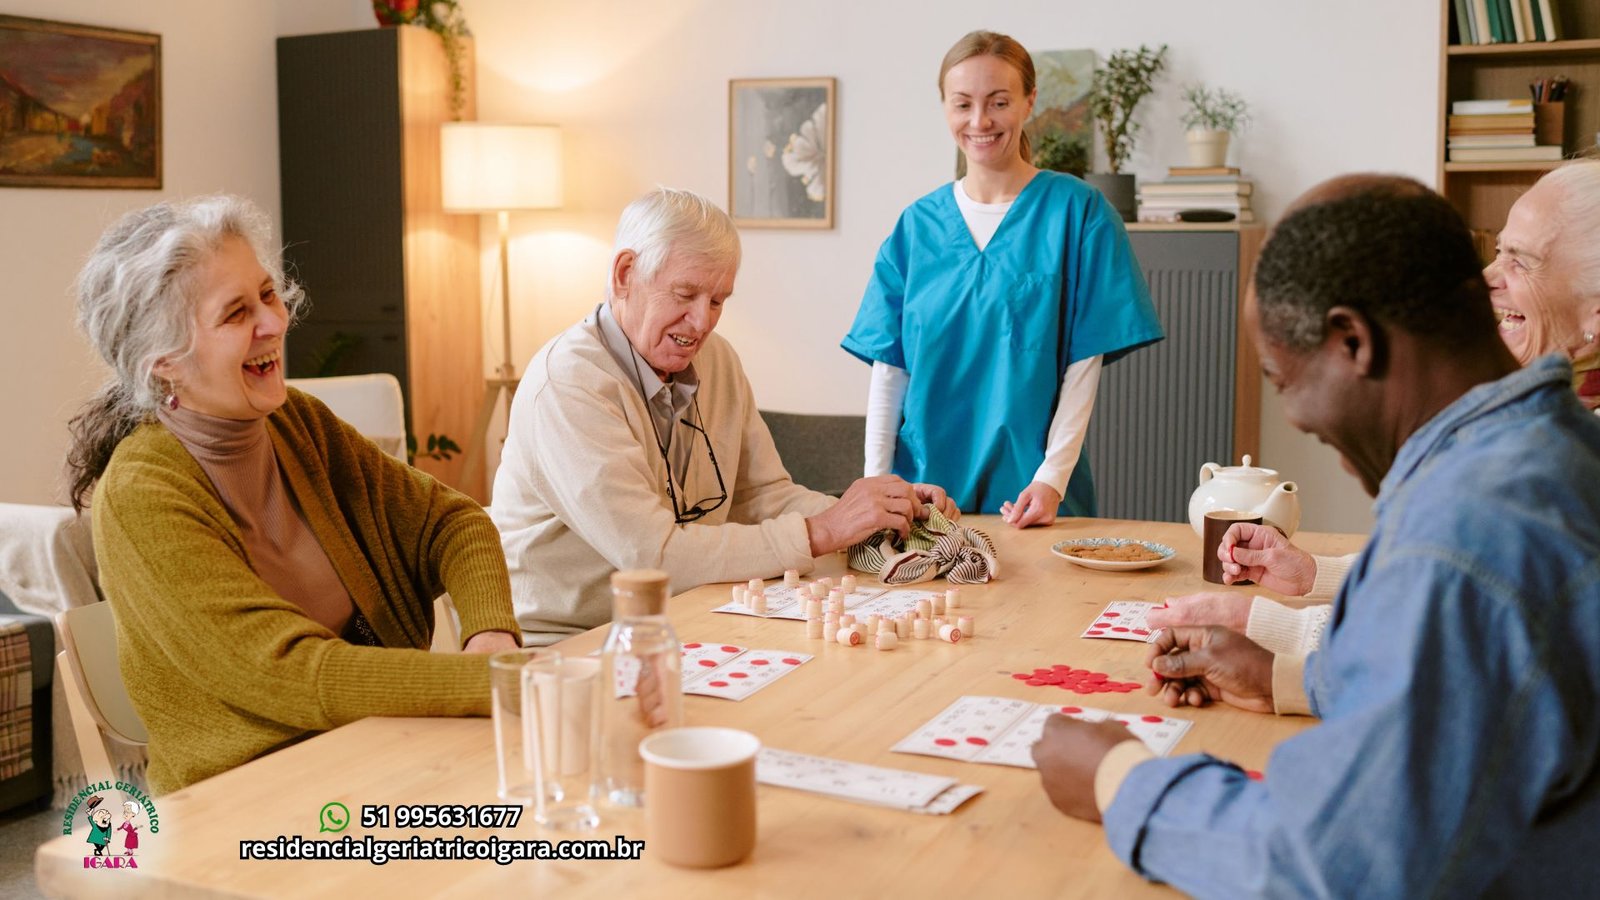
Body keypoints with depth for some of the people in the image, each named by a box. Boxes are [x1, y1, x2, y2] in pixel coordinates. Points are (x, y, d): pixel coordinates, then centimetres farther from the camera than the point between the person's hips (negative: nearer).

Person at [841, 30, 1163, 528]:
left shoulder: (1076, 210, -4)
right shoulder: (917, 225, 4)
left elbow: (1085, 360, -7)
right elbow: (889, 367, 2)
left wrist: (1054, 476, -15)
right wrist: (875, 482, -6)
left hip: (1029, 491, -2)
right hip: (924, 481, 3)